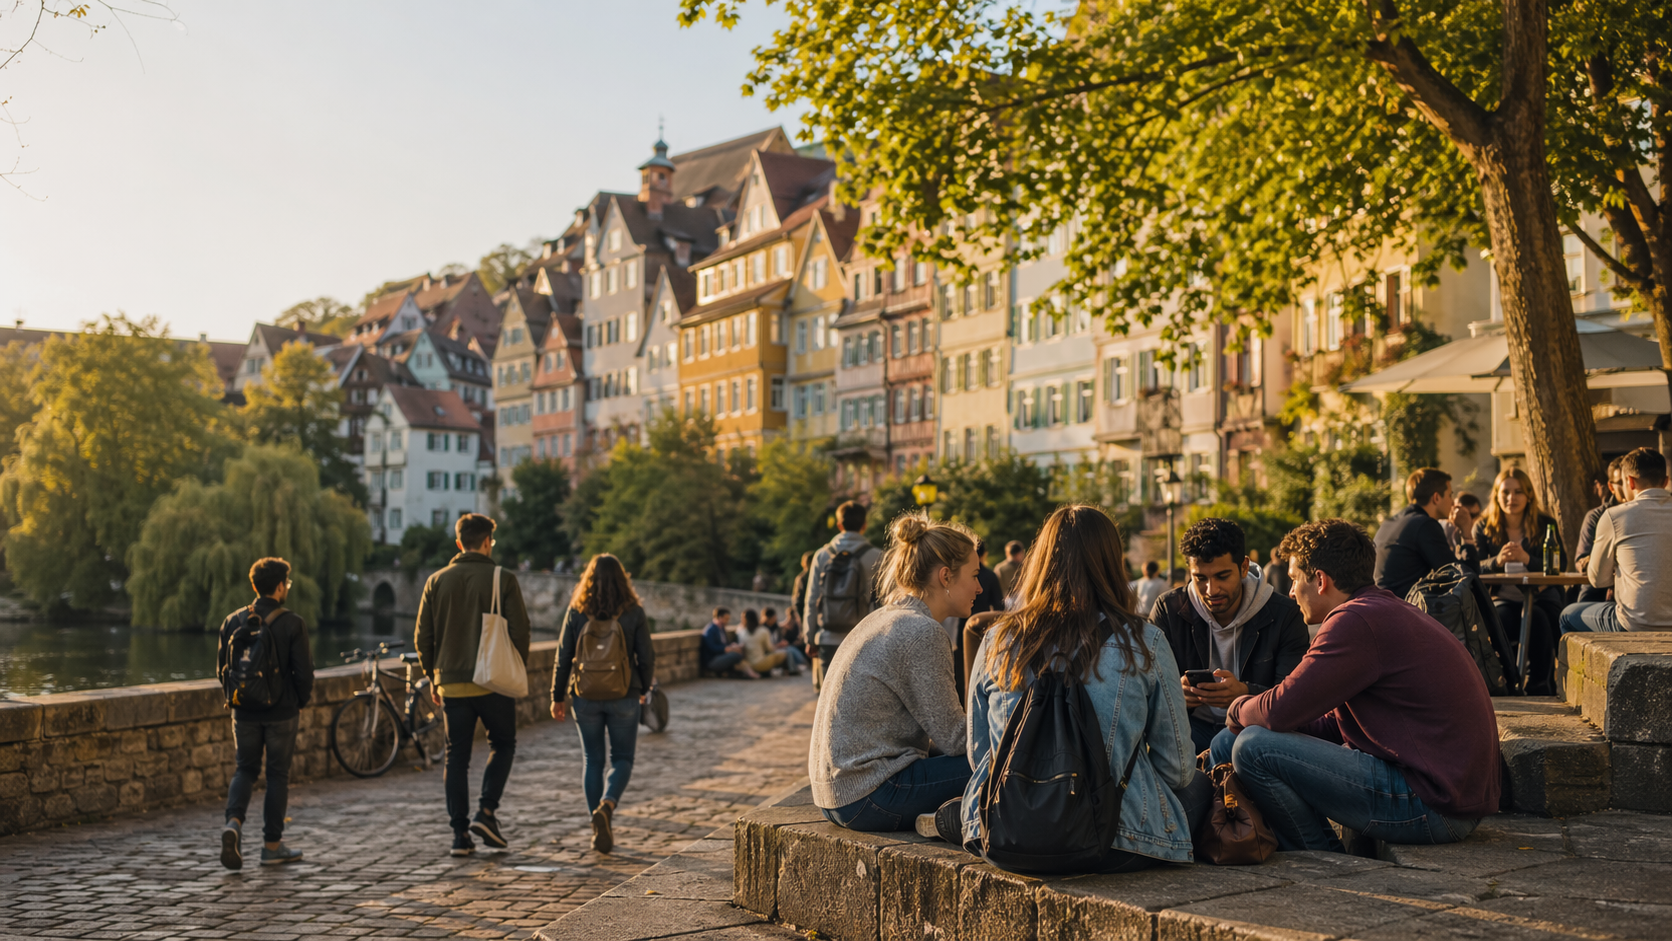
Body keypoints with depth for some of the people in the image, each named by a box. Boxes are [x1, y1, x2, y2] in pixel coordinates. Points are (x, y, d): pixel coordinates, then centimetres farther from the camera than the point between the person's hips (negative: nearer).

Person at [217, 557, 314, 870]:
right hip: (282, 712, -3)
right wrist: (300, 703, 5)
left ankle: (234, 822, -10)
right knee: (278, 774, 8)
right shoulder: (292, 623, -12)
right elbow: (304, 672, -12)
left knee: (245, 770, 16)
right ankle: (272, 846, 14)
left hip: (245, 712, 3)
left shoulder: (233, 621, 1)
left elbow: (221, 668, 6)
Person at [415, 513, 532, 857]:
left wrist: (433, 677, 16)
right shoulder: (503, 579, -5)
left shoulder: (437, 581, 5)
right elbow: (519, 631, -7)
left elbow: (422, 636, 6)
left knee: (456, 756, 8)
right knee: (503, 744, 15)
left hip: (451, 683, 3)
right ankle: (486, 812, 0)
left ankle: (460, 834, 7)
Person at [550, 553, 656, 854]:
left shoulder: (576, 612, -3)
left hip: (585, 696, 1)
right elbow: (646, 656, -2)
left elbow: (563, 657, -1)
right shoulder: (634, 613, -5)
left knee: (592, 760, 12)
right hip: (624, 697, -1)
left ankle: (600, 831, 10)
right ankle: (607, 805, -16)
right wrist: (643, 688, 15)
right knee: (622, 758, 12)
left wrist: (558, 696, 8)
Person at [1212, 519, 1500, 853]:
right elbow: (1336, 724, 19)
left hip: (1432, 806, -11)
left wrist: (1237, 709, 4)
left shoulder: (1358, 620, -17)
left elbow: (1280, 711, -19)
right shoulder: (1388, 612, 18)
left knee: (1254, 747, -17)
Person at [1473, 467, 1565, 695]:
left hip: (1541, 597, 0)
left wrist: (1527, 559, -27)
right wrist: (1496, 561, -27)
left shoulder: (1546, 525, 5)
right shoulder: (1484, 528, 7)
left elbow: (1559, 567, -7)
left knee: (1538, 619, -32)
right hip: (1503, 600, 0)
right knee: (1500, 621, -32)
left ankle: (1540, 687, -20)